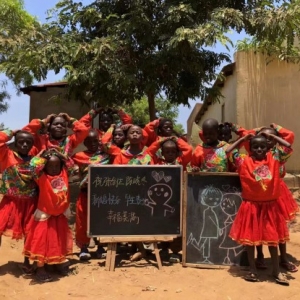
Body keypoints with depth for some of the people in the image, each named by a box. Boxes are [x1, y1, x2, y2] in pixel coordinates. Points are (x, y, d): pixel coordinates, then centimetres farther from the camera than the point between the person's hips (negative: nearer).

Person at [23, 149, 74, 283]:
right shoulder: (42, 178, -17)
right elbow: (35, 165, -33)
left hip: (60, 215, 5)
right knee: (42, 240, -1)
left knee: (59, 240, 18)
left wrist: (57, 153, 1)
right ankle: (40, 268, 12)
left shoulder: (63, 174, -3)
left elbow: (70, 163, 10)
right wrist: (44, 154, -20)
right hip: (45, 215, -5)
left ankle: (59, 263, 35)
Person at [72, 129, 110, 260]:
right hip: (85, 193, 0)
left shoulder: (105, 153, 2)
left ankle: (100, 247, 24)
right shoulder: (80, 156, 1)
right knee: (84, 221, 7)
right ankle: (83, 248, 21)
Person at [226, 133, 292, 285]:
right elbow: (228, 151, -8)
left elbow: (288, 147, -3)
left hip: (270, 206, 1)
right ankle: (253, 270, 23)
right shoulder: (244, 162, -4)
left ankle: (276, 271, 25)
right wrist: (243, 138, 0)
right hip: (251, 206, -1)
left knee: (273, 238, 12)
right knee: (250, 238, 8)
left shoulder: (274, 159, 1)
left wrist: (271, 136, 2)